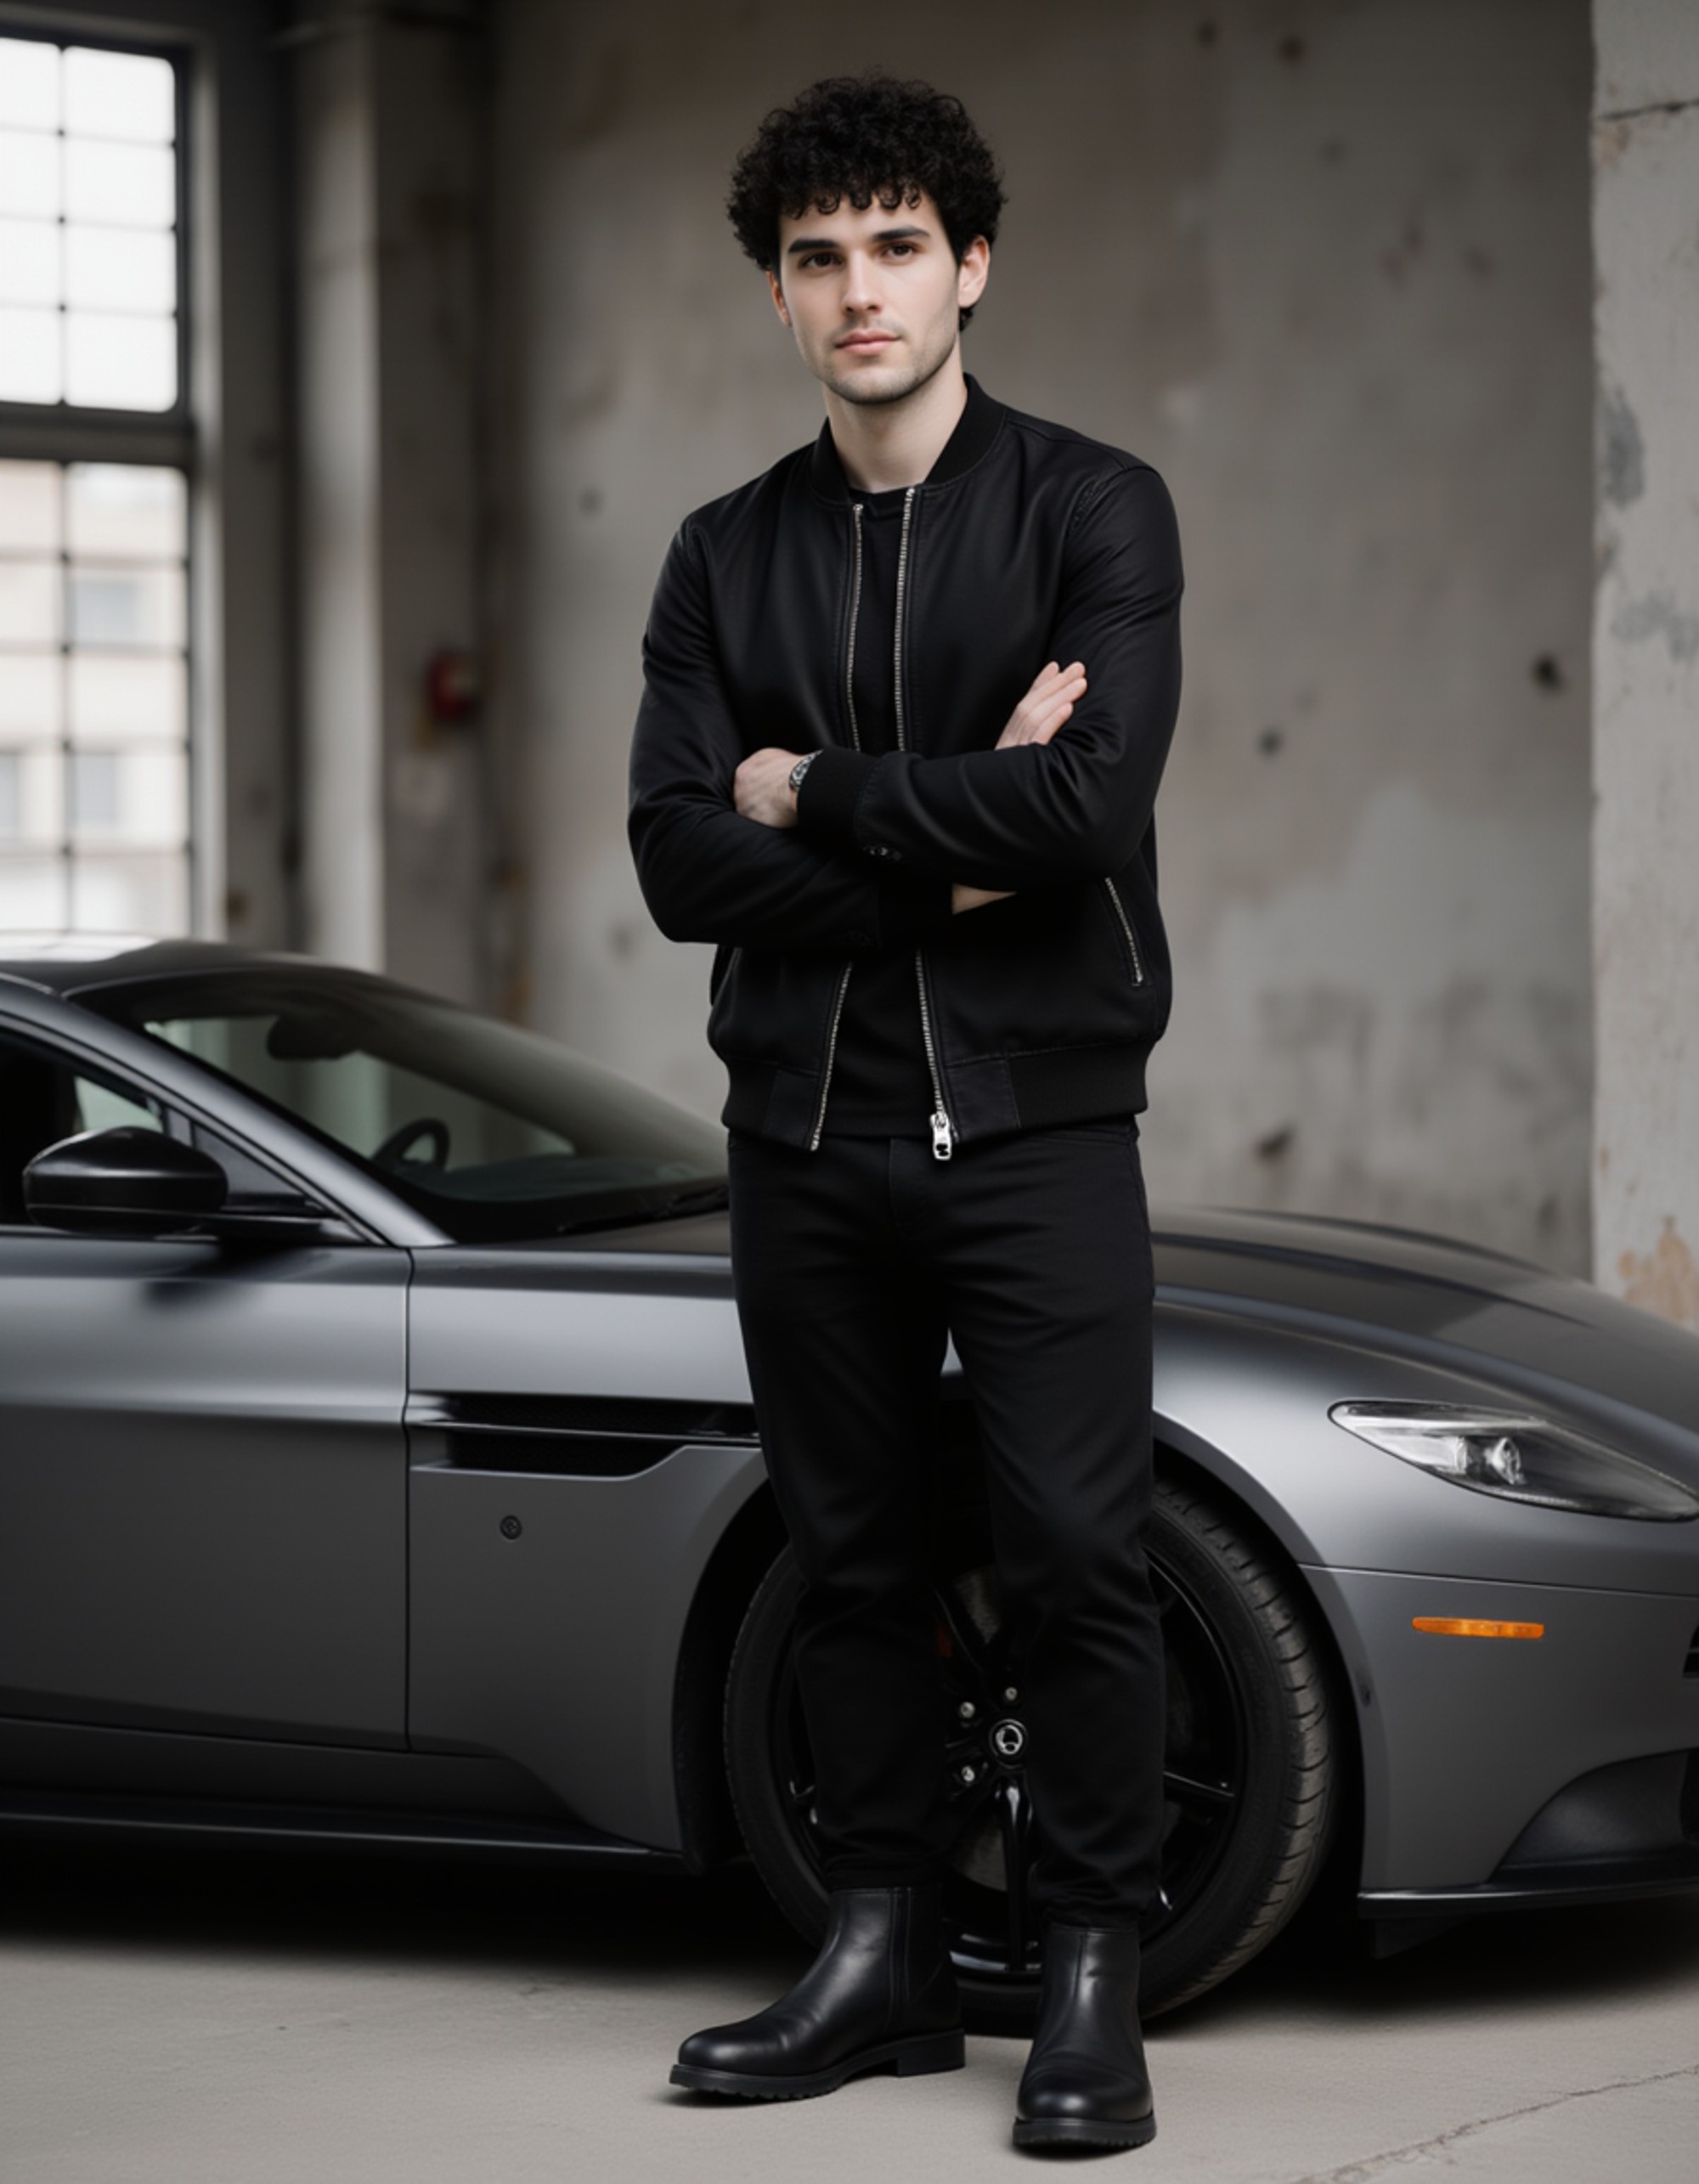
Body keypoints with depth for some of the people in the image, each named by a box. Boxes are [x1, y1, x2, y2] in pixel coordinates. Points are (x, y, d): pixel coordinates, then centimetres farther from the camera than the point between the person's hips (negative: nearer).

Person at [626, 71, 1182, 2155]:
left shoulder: (1093, 510, -1)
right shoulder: (727, 556, 10)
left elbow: (1090, 804, -16)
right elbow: (682, 864, -2)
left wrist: (815, 792, -7)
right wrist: (955, 848, -11)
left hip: (1035, 1124, -4)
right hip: (807, 1135, 4)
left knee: (1075, 1556, -6)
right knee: (852, 1561, 9)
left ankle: (1091, 1982, 3)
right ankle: (881, 1957, 19)